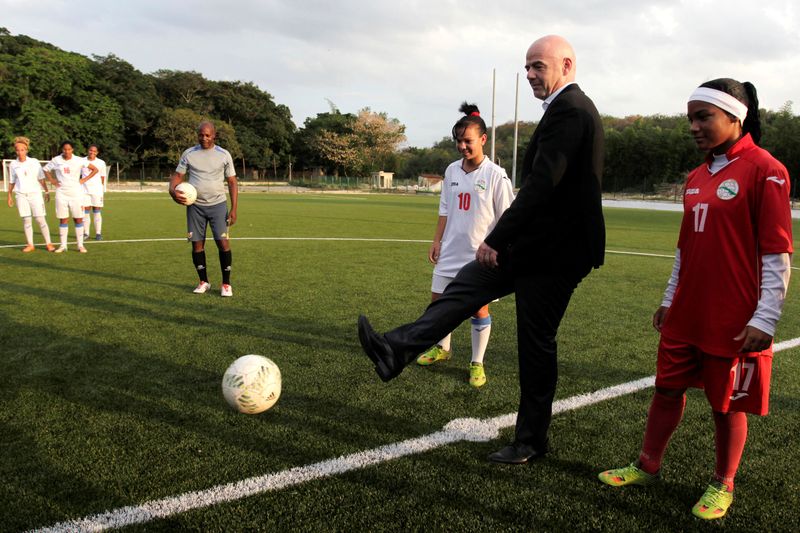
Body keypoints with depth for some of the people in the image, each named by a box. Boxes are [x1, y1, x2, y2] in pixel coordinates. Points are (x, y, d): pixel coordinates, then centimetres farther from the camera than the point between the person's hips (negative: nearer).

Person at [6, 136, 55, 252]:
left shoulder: (34, 162, 1)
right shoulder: (13, 165, 6)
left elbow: (41, 179, 5)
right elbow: (11, 182, 14)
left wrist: (46, 191, 1)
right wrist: (10, 196, 13)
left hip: (35, 194, -2)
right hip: (21, 195, 2)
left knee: (40, 219, -5)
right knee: (26, 220, 2)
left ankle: (48, 243, 2)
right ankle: (30, 245, 8)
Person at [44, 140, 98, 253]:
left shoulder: (79, 160, -3)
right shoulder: (56, 160, 1)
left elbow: (95, 169, 2)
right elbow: (46, 169, 17)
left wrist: (84, 179, -4)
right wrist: (52, 181, 4)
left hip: (76, 193, -1)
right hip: (61, 193, 1)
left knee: (78, 219, 0)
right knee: (63, 219, 3)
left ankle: (80, 245, 6)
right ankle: (63, 245, 10)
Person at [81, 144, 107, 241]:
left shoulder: (101, 163, 4)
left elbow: (102, 177, 9)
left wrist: (102, 189, 7)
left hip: (97, 189, -1)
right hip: (85, 189, 1)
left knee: (97, 212, 1)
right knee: (85, 211, 1)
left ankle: (98, 233, 5)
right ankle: (86, 233, 7)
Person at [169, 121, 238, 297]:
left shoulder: (223, 154, 0)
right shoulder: (189, 154, 4)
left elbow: (232, 182, 1)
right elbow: (178, 175, 6)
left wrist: (234, 208, -6)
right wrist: (172, 190, -17)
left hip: (218, 205, -2)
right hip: (195, 206, 2)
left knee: (223, 243, -10)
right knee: (197, 244, 5)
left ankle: (226, 283, 3)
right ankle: (203, 281, 21)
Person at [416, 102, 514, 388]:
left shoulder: (496, 175, -11)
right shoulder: (451, 170, 5)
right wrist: (436, 241, 7)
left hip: (480, 257, -5)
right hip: (450, 252, 5)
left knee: (479, 310, 0)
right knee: (438, 301, 13)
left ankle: (477, 363, 17)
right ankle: (442, 348, 35)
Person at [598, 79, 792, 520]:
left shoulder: (765, 171, -11)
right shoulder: (697, 177, 11)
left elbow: (777, 254, -13)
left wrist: (765, 318, -17)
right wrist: (670, 299, 19)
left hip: (734, 323, -6)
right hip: (685, 314, 7)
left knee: (727, 404, 8)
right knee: (668, 389, 14)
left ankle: (723, 485, 28)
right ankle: (648, 467, 30)